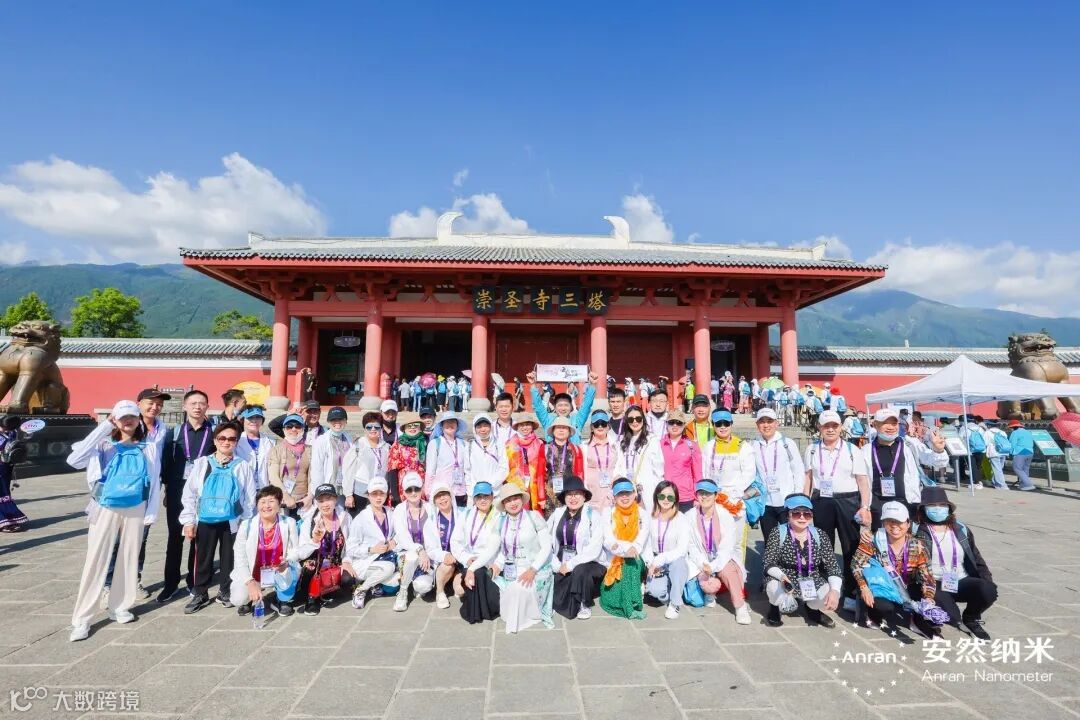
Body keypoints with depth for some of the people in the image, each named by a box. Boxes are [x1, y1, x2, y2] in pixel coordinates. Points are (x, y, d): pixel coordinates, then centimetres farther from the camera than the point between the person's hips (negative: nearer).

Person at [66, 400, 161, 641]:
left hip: (135, 510, 2)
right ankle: (81, 619, 9)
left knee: (128, 559, 10)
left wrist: (151, 513, -1)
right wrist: (103, 427, -16)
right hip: (106, 509, -1)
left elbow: (154, 483, 5)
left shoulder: (149, 448, 3)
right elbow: (74, 460, -20)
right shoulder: (104, 446, -1)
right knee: (95, 561, 0)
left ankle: (120, 607, 24)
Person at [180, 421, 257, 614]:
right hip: (205, 520, 1)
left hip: (232, 521, 0)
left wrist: (247, 522, 0)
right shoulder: (202, 463, 3)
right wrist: (189, 520, -1)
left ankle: (225, 592, 25)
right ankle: (200, 594, 25)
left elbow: (250, 496, 3)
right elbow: (189, 492, 4)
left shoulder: (243, 466, 1)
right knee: (203, 558, 9)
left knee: (228, 558, 9)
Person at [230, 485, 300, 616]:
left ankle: (283, 600, 0)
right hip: (252, 576, 1)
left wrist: (287, 562, -28)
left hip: (280, 574, 0)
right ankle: (250, 598, 15)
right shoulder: (246, 525, -11)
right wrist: (251, 583, -21)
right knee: (238, 599, -24)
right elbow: (239, 560, -10)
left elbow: (296, 550, -5)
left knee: (287, 570, -32)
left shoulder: (289, 523, -10)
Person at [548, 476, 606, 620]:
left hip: (585, 564, -3)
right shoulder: (557, 514, 3)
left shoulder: (593, 515, -8)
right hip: (560, 565, 3)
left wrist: (571, 564, -19)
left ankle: (585, 604, -5)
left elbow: (594, 548, -17)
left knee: (580, 571, -34)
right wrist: (556, 565, -13)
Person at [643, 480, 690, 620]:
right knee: (654, 589, -28)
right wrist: (650, 563, -17)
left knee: (677, 562, -36)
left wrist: (658, 560, -24)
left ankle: (675, 604, -11)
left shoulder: (681, 519, -9)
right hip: (656, 567, 1)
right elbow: (646, 545, 0)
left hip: (676, 564, -1)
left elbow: (682, 549, -18)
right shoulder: (651, 518, -1)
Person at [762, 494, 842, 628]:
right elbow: (768, 563, -15)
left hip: (812, 583, 3)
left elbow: (833, 566, -4)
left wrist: (835, 590, -23)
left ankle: (812, 609, 15)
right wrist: (782, 576, -36)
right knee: (774, 588, -35)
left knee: (831, 598, -25)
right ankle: (774, 608, 5)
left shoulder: (819, 536, -3)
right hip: (784, 582, -3)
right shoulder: (778, 533, -13)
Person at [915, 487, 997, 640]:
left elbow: (976, 558, 15)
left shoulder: (961, 530, 11)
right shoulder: (919, 534, -4)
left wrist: (988, 580, 1)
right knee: (951, 617, -28)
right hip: (935, 585, -4)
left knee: (989, 590, -26)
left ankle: (971, 618, 6)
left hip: (961, 582, 5)